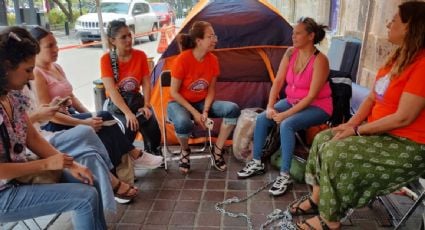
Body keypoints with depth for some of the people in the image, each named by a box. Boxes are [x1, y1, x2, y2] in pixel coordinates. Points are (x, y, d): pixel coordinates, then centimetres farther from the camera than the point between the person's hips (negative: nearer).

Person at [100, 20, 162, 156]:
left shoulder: (140, 55, -1)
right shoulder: (106, 59, -11)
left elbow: (146, 83, -1)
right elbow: (112, 90, -19)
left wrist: (146, 105, -16)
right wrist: (128, 113, -30)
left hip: (136, 99, 3)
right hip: (116, 104, -2)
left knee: (152, 124, -25)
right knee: (129, 126, -31)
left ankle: (154, 155, -1)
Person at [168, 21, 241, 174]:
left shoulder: (213, 60, -7)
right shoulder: (183, 59, -23)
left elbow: (211, 90, 0)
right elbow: (174, 92, -18)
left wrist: (205, 111, -16)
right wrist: (194, 112, -22)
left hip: (202, 103, 5)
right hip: (179, 103, -5)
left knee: (233, 109, -19)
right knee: (183, 124, -40)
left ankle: (217, 151, -4)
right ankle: (185, 152, -4)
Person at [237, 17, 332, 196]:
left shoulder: (320, 60, -22)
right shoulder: (290, 53, -3)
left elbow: (312, 96, -24)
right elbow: (278, 81, -2)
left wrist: (285, 114, -27)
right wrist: (270, 106, -15)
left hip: (317, 107, -6)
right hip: (292, 101, 7)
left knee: (287, 124, -33)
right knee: (262, 118, -13)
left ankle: (285, 176, -21)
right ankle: (257, 163, 3)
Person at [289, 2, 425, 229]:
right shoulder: (397, 57, 8)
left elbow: (403, 118, -25)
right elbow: (372, 98, 10)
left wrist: (357, 130, -17)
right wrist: (351, 123, -4)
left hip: (406, 145, -9)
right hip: (380, 132, 9)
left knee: (336, 152, -22)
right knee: (323, 139, 2)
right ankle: (317, 198, 13)